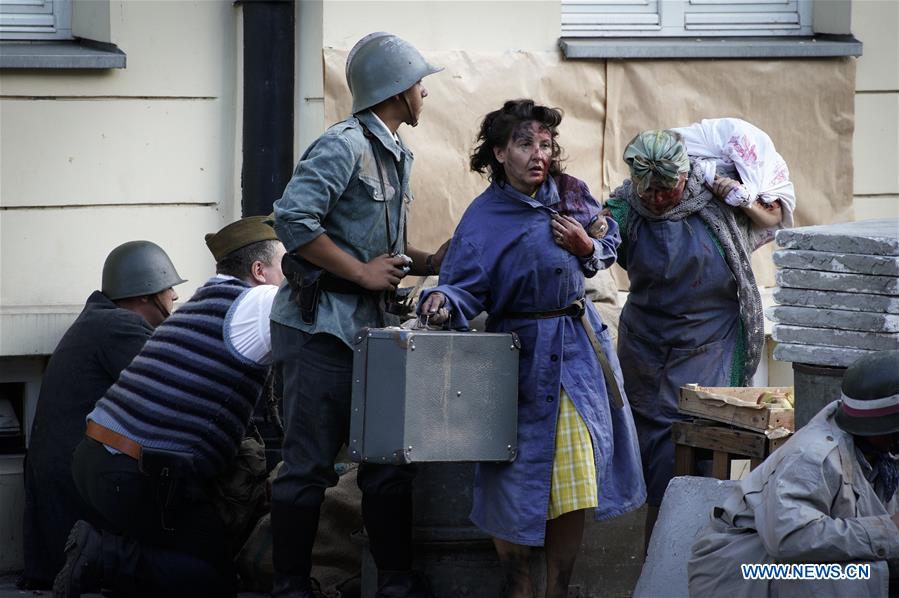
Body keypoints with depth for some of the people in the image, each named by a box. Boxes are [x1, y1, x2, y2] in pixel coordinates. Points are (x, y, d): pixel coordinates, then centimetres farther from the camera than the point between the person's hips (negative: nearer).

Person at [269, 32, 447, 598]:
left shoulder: (396, 156, 17)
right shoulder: (344, 146, -13)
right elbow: (293, 219, -22)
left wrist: (428, 262, 7)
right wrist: (363, 272, -17)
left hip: (370, 328, 9)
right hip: (322, 326, -9)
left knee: (389, 461, 9)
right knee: (311, 465, -4)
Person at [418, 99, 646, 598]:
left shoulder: (569, 194, 3)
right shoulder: (484, 218, -11)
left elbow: (610, 241, 17)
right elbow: (466, 286, -20)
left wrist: (588, 247, -5)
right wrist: (442, 302, -42)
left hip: (580, 348, 4)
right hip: (525, 356, -4)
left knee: (576, 475, 4)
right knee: (518, 476, -3)